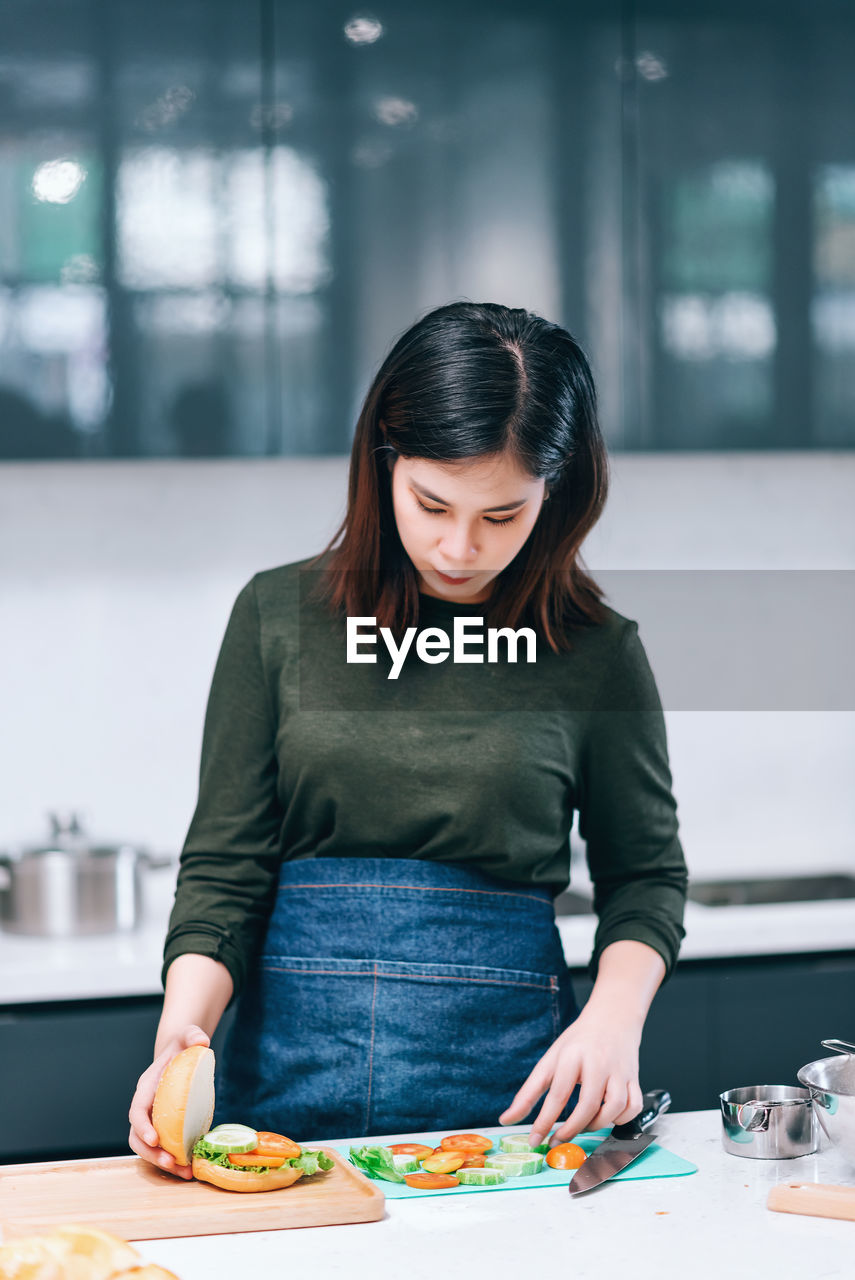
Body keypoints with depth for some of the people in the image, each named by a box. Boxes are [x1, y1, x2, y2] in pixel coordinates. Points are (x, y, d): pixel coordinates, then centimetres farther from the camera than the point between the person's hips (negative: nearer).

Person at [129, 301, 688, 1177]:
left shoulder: (596, 653, 3)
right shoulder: (279, 615, 5)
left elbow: (644, 873, 14)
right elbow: (224, 866, 4)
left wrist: (615, 1015, -5)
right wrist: (181, 1029, -12)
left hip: (506, 1065, 0)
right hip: (288, 1064, 1)